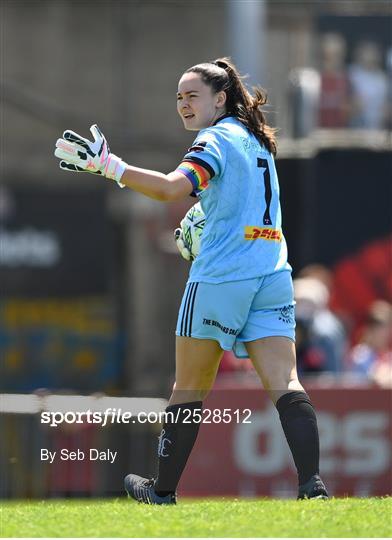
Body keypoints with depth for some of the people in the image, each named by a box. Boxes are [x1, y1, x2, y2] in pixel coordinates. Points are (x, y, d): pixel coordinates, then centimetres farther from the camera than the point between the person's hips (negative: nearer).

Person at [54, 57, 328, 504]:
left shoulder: (217, 138, -7)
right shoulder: (256, 140, 19)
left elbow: (172, 187, -22)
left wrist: (106, 165, -23)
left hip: (220, 278, -7)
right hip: (272, 275, 7)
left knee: (188, 389, 6)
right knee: (284, 385, -5)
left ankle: (163, 491, 14)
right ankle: (312, 484, -20)